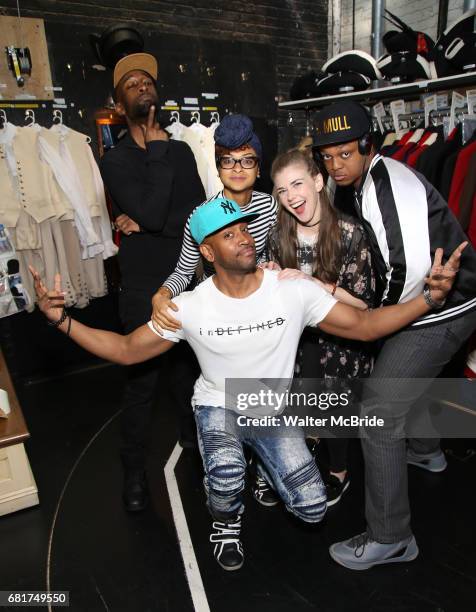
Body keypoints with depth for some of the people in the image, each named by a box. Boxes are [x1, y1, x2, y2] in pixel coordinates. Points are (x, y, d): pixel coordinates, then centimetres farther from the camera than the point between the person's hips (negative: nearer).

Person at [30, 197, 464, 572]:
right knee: (226, 476, -32)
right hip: (218, 406, -1)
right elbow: (126, 350, -10)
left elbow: (363, 325, -14)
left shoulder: (295, 291, -19)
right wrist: (62, 320, -22)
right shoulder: (189, 307, -18)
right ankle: (227, 521, 9)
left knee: (312, 509, -10)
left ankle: (266, 464, 26)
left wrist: (430, 297, -27)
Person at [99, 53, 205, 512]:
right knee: (141, 382, 4)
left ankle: (192, 436, 45)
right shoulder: (115, 161, -6)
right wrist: (158, 152, -14)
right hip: (143, 289, -4)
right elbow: (150, 211, -23)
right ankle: (134, 472, 23)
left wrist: (147, 224, -11)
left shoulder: (181, 152, 7)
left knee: (188, 370, 20)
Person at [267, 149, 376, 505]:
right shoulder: (278, 237, -8)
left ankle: (339, 473, 37)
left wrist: (313, 283, -29)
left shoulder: (350, 233, -20)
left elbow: (363, 302, -18)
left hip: (343, 341, -3)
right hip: (302, 338, 3)